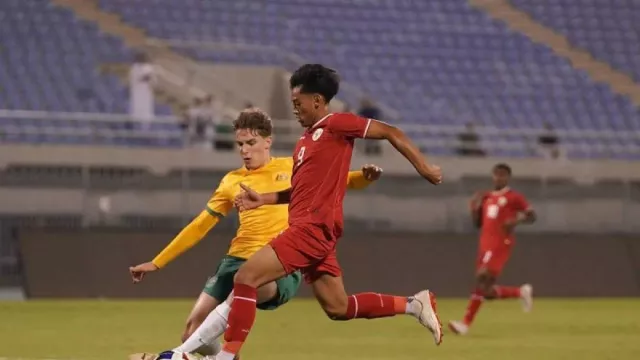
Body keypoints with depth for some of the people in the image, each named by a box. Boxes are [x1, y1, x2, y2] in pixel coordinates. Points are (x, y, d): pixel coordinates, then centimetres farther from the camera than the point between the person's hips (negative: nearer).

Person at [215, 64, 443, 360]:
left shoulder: (336, 124, -6)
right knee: (338, 309, 12)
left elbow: (391, 133, -5)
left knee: (245, 279, -15)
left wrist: (423, 168, -7)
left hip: (314, 228, -10)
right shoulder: (306, 139, 20)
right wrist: (263, 199, 13)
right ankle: (414, 304, 18)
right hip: (306, 228, 10)